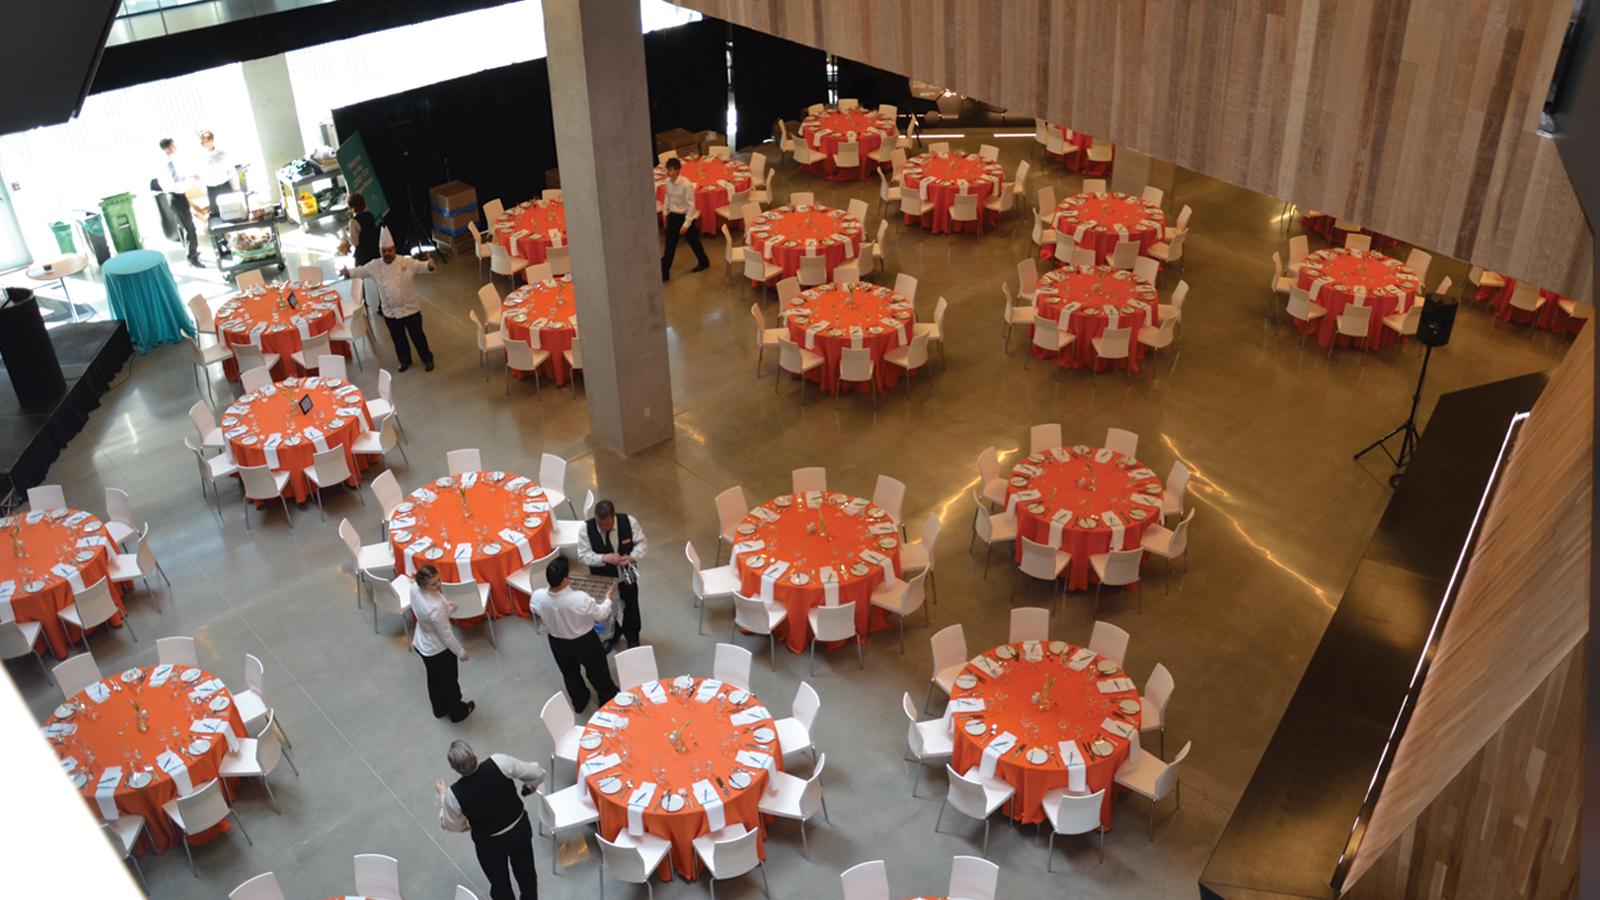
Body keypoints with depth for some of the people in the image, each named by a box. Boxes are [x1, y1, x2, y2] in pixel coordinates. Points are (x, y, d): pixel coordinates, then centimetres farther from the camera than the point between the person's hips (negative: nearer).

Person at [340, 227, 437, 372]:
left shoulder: (407, 262, -14)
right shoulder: (375, 266, -5)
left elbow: (423, 267, -19)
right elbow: (360, 271, 3)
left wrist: (430, 263, -43)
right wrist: (348, 272, -18)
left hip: (410, 309, -3)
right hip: (390, 312, 3)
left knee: (417, 336, 10)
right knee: (398, 339, 18)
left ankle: (427, 359, 31)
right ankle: (405, 360, 40)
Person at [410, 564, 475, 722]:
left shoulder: (415, 588, -20)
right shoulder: (435, 607, -42)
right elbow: (446, 635, -27)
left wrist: (447, 608, -10)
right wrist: (461, 652, -11)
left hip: (421, 644, 7)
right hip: (439, 650, -7)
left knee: (433, 678, 31)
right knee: (450, 681, 22)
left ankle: (440, 709, 55)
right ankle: (457, 712, 47)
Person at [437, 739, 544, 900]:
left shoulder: (454, 794, -28)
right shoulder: (499, 762, -29)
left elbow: (452, 826, -7)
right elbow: (537, 774, -17)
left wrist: (442, 795, 6)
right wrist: (529, 787, 6)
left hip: (490, 844, -1)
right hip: (520, 829, 1)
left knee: (500, 884, 25)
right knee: (526, 874, 27)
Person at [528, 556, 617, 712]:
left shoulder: (537, 597, -28)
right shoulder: (580, 598, -38)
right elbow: (601, 615, -19)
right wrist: (608, 599, 1)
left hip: (557, 643, 3)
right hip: (585, 642, -3)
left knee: (570, 674, 30)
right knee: (597, 672, 26)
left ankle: (579, 702, 53)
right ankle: (608, 699, 49)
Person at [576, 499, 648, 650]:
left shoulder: (629, 522, -25)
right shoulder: (586, 529, -26)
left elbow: (640, 543, -12)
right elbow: (583, 555, -20)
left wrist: (632, 557, -33)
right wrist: (604, 558, -38)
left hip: (627, 574, 0)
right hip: (603, 578, 0)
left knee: (630, 606, 21)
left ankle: (632, 637, 48)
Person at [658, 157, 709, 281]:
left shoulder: (686, 185, -25)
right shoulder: (668, 182, -5)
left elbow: (691, 205, -21)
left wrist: (686, 224, -20)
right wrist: (666, 213, 16)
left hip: (685, 216, -6)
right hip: (673, 215, 6)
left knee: (693, 242, 15)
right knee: (669, 245, 8)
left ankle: (704, 262, 41)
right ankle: (664, 273, 13)